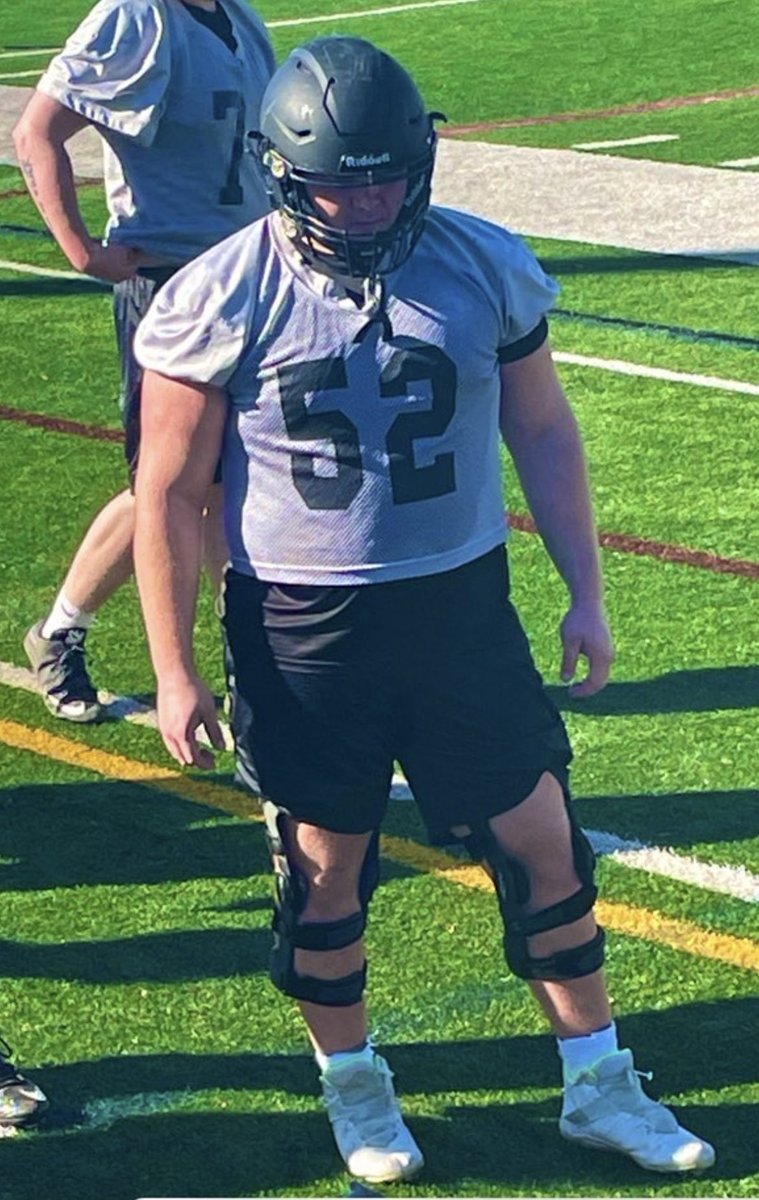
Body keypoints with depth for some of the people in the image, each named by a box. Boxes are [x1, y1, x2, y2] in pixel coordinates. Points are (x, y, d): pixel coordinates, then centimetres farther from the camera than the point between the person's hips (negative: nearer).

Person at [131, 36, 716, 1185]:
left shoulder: (488, 268, -4)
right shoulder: (223, 300, -12)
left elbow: (542, 433, 8)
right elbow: (170, 493, -7)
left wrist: (587, 594, 7)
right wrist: (174, 671, -7)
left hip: (464, 606, 2)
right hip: (302, 630, -2)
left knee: (543, 842, 6)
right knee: (324, 870, 8)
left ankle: (599, 1086, 22)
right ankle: (354, 1086, 31)